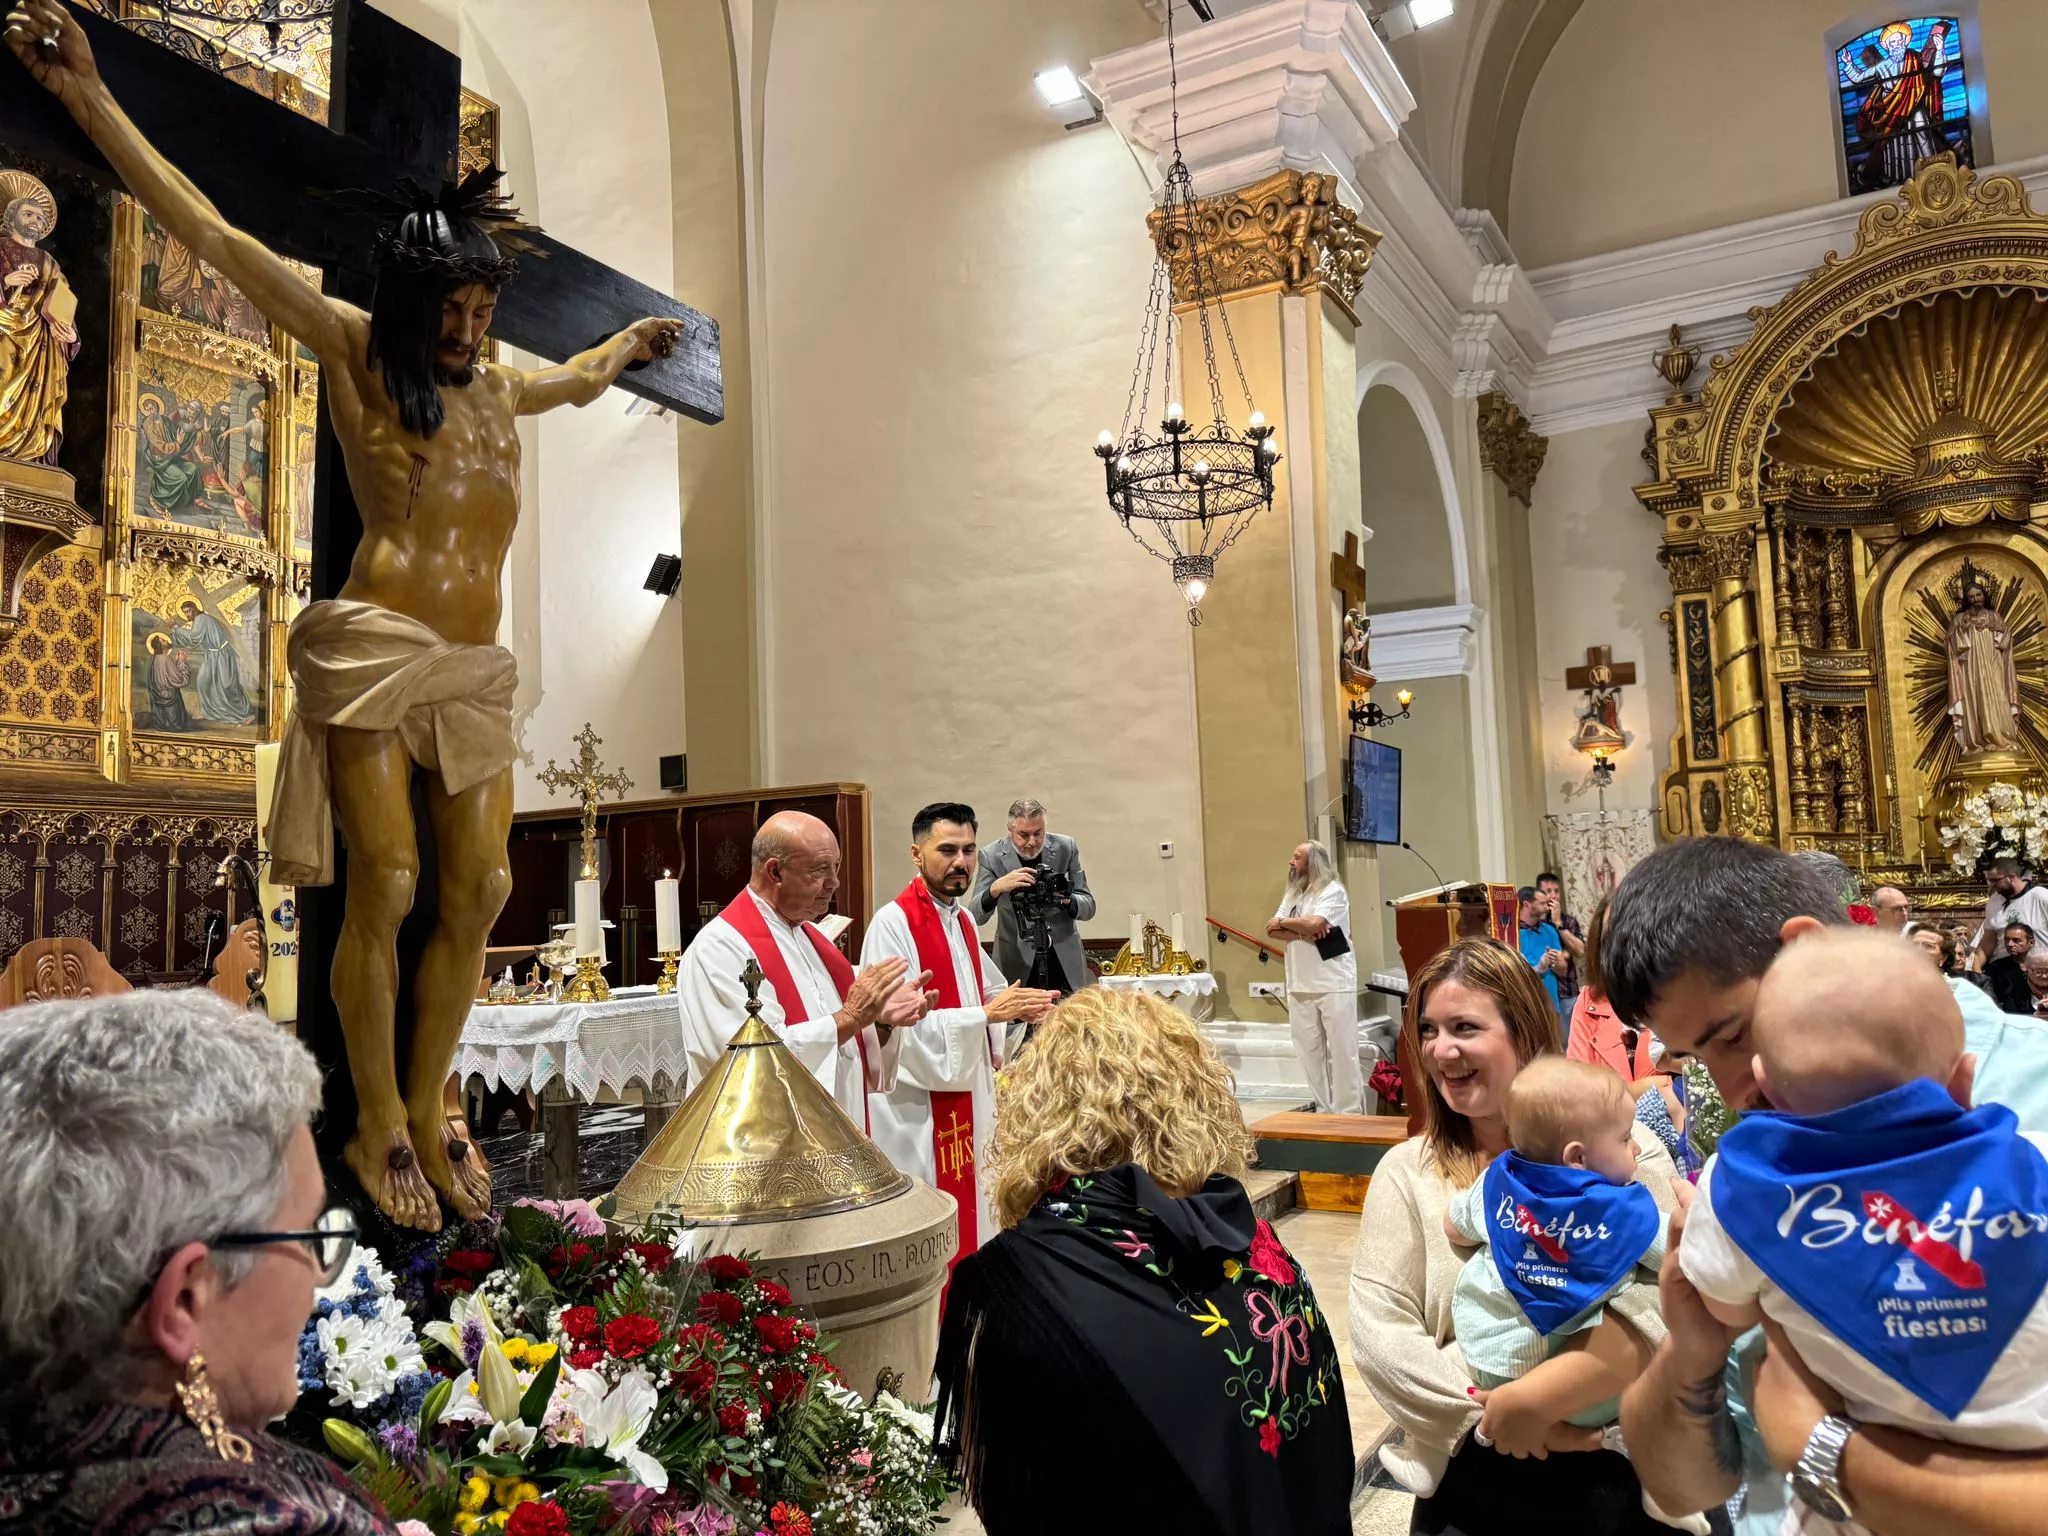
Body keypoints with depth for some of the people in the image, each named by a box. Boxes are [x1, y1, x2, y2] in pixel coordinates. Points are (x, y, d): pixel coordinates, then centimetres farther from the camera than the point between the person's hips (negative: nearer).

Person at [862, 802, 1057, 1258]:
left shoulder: (962, 920, 11)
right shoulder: (893, 924, -16)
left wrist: (1020, 1007, 0)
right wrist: (988, 1013, -24)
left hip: (969, 1100, 9)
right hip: (919, 1112, -9)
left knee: (972, 1223, 15)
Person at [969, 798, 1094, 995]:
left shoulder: (1066, 848, -2)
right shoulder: (992, 855, -7)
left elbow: (1088, 907, 0)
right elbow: (976, 917, -12)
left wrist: (1066, 900, -22)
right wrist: (996, 888, -31)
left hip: (1065, 960, 2)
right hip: (1017, 962, -2)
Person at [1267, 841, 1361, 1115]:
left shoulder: (1333, 891, -7)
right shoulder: (1292, 894, 15)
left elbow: (1314, 923, -22)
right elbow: (1272, 931, 6)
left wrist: (1284, 922, -4)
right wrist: (1303, 932, -12)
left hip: (1334, 986, -7)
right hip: (1300, 986, 7)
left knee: (1342, 1050, -2)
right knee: (1309, 1051, 10)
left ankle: (1348, 1112, 4)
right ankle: (1324, 1108, 20)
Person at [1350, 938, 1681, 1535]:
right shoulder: (1407, 1172, -3)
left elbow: (1664, 1306, -13)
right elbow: (1377, 1331, -9)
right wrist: (1492, 1410, -20)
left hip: (1616, 1468, 0)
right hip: (1472, 1475, 1)